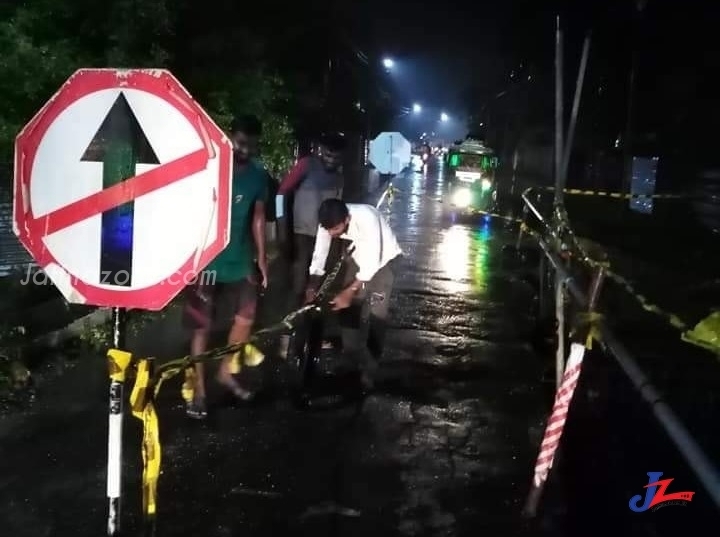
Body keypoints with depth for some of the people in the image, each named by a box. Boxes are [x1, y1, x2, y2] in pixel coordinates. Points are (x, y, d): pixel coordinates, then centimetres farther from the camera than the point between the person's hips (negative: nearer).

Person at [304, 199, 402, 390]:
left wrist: (348, 292, -33)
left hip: (383, 260, -5)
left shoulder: (366, 218, -39)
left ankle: (369, 370, 6)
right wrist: (312, 287, -25)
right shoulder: (329, 223, -23)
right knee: (350, 309, 1)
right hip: (359, 259, 5)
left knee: (376, 314, -7)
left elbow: (372, 262, -35)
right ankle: (353, 355, 19)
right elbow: (319, 255, -15)